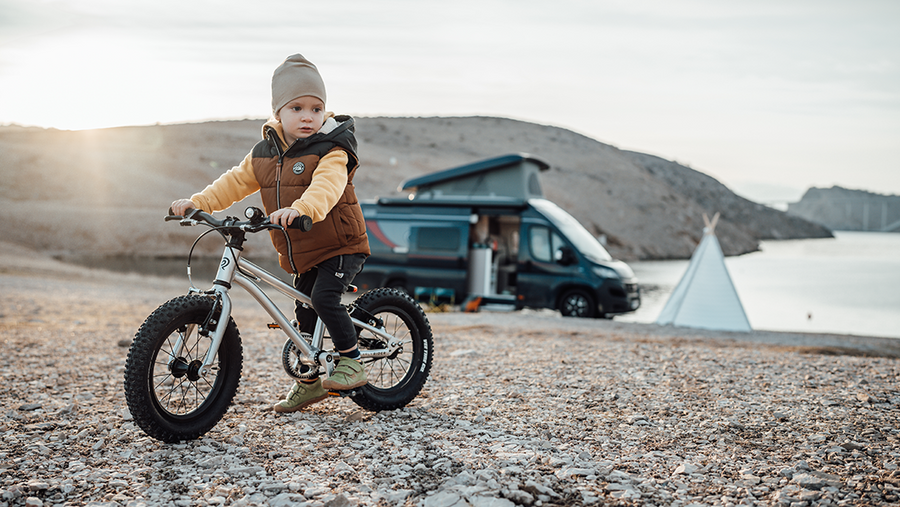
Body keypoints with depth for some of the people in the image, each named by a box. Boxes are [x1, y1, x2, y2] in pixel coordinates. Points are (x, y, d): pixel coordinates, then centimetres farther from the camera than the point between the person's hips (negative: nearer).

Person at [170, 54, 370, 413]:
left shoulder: (331, 151, -17)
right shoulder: (263, 154, 3)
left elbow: (326, 186, -36)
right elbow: (234, 183, 7)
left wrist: (301, 209, -55)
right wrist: (197, 203, -6)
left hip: (340, 247, -6)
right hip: (300, 254, 7)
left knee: (323, 297, -24)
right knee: (304, 313, 11)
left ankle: (352, 362, -6)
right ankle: (309, 382, 25)